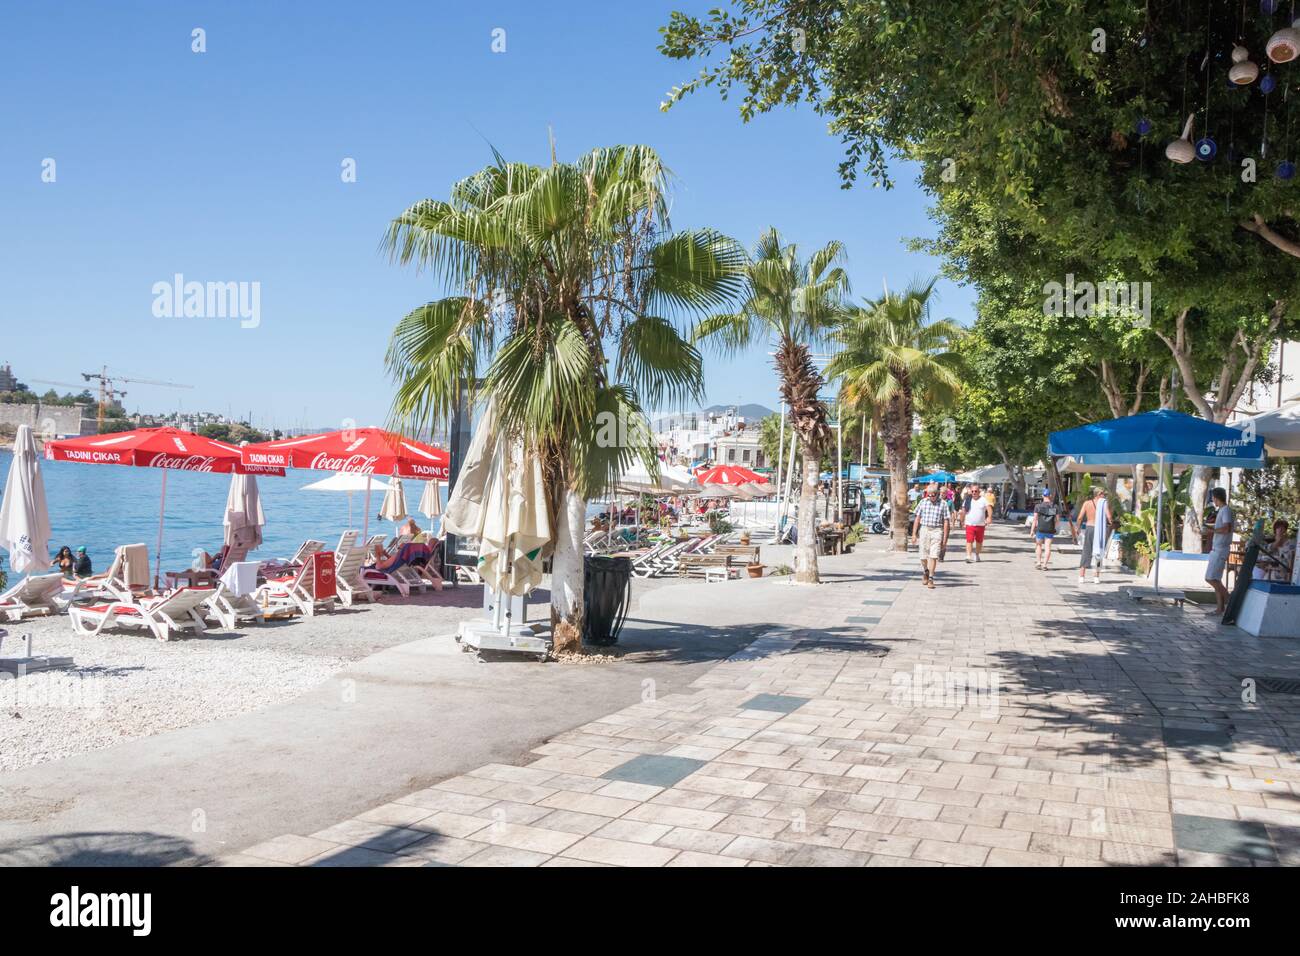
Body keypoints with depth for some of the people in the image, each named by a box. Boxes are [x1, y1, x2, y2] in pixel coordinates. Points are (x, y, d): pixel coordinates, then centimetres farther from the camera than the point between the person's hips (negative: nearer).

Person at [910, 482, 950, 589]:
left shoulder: (943, 504, 1)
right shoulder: (923, 502, 5)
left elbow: (946, 522, 1)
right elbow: (917, 519, 7)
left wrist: (945, 538, -2)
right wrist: (914, 534, 3)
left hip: (937, 531, -2)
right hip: (924, 530, 2)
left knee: (933, 556, -10)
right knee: (923, 556, 8)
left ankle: (931, 579, -5)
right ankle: (925, 572, 36)